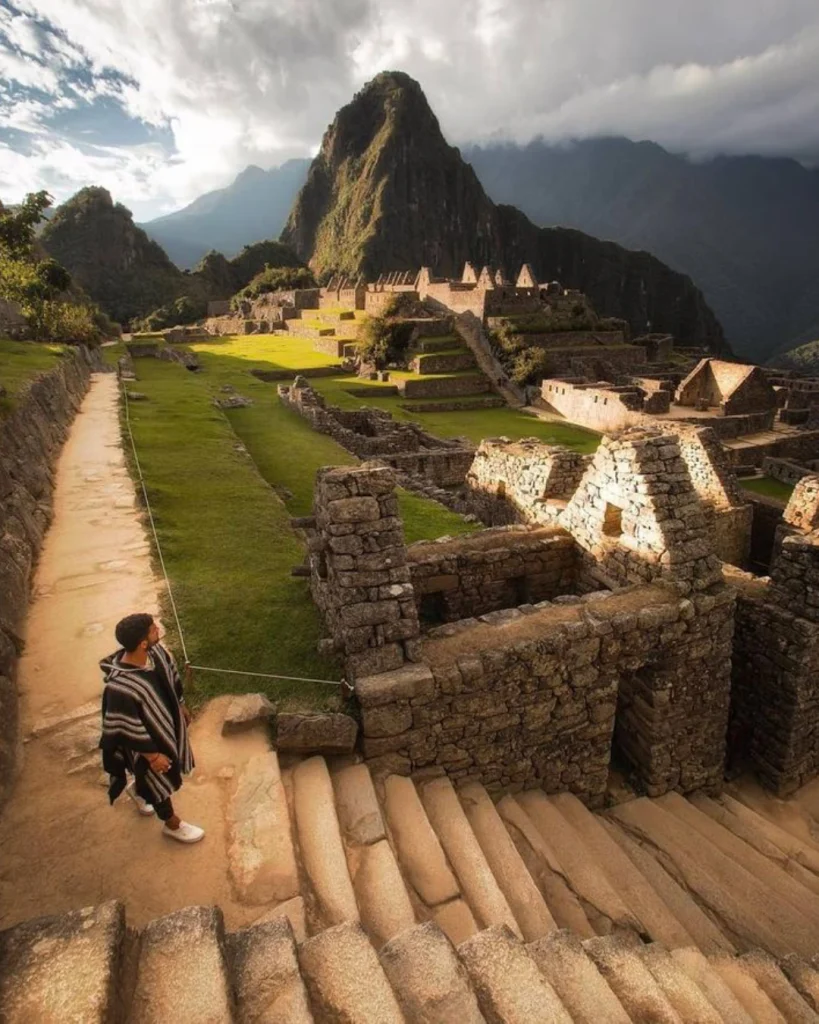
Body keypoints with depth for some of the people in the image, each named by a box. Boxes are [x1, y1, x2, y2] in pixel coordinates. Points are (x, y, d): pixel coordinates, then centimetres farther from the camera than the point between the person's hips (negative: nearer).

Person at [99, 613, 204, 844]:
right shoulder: (121, 687, -41)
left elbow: (172, 678, 1)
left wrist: (181, 706, 14)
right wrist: (152, 755, -16)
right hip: (147, 740, -6)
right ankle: (172, 824, 47)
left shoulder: (156, 652, -20)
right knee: (158, 781, 20)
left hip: (166, 723, 7)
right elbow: (129, 730, -27)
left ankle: (137, 789, 64)